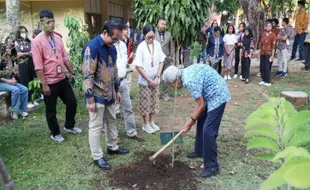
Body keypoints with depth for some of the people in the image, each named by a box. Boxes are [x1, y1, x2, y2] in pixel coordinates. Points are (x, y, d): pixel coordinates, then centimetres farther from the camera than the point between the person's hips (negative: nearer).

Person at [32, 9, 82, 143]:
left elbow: (65, 58, 12)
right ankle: (55, 133, 29)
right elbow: (38, 66, -17)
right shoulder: (37, 41, -14)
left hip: (62, 79, 6)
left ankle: (69, 126, 37)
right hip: (49, 82, -6)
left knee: (72, 102, 15)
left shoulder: (58, 38, 6)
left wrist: (72, 73, 13)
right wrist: (44, 84, -19)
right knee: (51, 110, 9)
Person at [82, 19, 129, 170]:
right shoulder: (92, 47, -20)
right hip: (97, 96, -8)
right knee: (96, 126, 3)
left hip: (109, 94, 8)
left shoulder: (112, 47, 6)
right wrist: (90, 99, -21)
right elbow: (87, 75, -22)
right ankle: (97, 157, 16)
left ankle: (112, 147, 37)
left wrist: (117, 90, 18)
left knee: (112, 121, 19)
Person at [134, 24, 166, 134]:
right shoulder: (141, 47, -15)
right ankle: (146, 124, 18)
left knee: (154, 101, 13)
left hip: (155, 80, 4)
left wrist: (157, 77, -8)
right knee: (145, 102, 5)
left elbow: (161, 61, 2)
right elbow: (138, 66, -15)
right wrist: (149, 80, -14)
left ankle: (152, 122, 28)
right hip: (145, 81, -4)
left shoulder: (157, 44, -3)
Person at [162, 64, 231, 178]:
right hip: (211, 95, 11)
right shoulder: (185, 73, 3)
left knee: (208, 131, -10)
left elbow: (201, 105, -17)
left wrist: (191, 122, -5)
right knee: (201, 122, 20)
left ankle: (212, 166, 0)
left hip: (217, 96, -10)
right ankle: (200, 151, 37)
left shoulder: (190, 81, -27)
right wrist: (194, 117, 10)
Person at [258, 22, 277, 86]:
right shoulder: (263, 34, 11)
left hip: (268, 53, -5)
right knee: (262, 67, 5)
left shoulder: (273, 35, -3)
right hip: (262, 53, 5)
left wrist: (272, 55, -11)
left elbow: (273, 46, -7)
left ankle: (268, 81, 1)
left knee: (267, 67, -8)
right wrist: (259, 53, 10)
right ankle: (263, 80, 17)